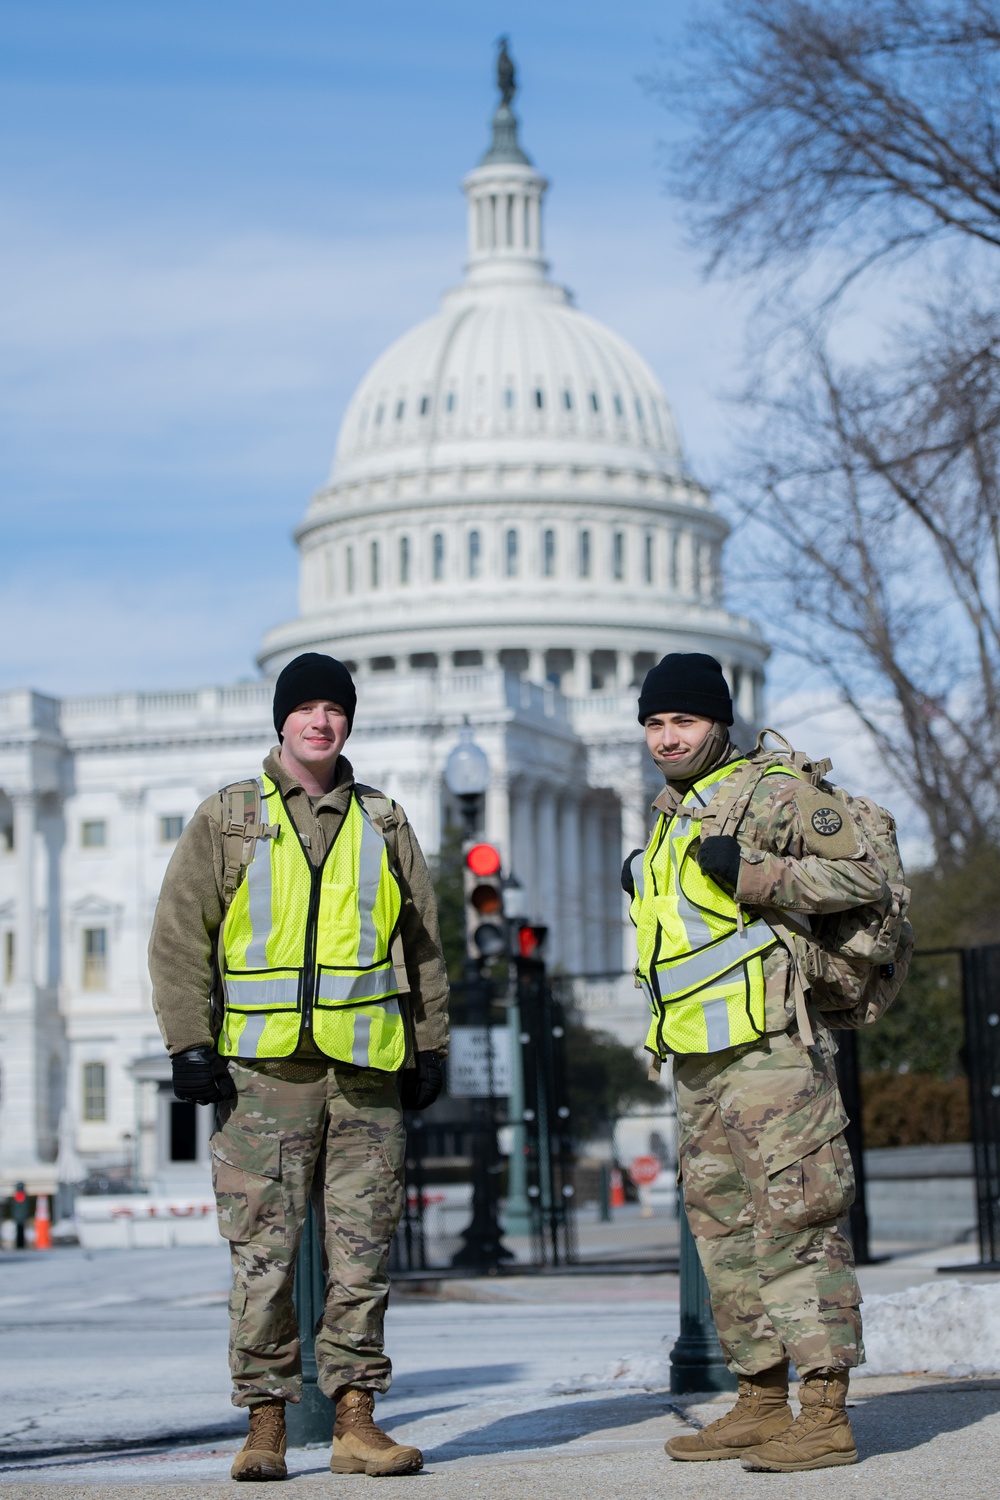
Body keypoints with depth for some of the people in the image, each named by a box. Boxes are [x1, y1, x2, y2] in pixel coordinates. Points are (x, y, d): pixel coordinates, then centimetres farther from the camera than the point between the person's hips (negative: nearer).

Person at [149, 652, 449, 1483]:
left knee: (363, 1250, 2)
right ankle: (266, 1424, 5)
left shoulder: (384, 822, 14)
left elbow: (422, 940, 18)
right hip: (262, 1069, -2)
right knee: (263, 1252, -2)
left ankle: (356, 1419, 7)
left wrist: (429, 1045, 13)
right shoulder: (227, 818, 8)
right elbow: (179, 933, 4)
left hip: (365, 1069, 2)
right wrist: (190, 1043, -4)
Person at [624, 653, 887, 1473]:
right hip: (699, 1059, 9)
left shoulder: (773, 792, -5)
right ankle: (761, 1400, 19)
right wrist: (646, 887, 14)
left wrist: (752, 874, -19)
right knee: (723, 1225, 11)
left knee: (795, 1220, -10)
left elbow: (863, 875, -12)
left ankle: (826, 1414, -10)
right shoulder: (673, 817, 22)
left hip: (768, 1044, -9)